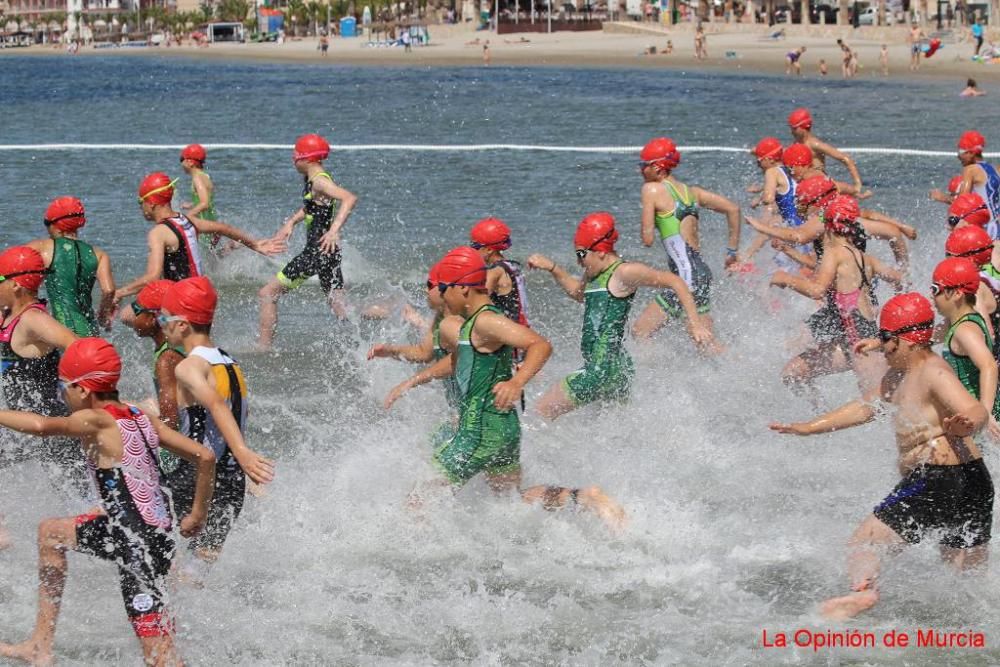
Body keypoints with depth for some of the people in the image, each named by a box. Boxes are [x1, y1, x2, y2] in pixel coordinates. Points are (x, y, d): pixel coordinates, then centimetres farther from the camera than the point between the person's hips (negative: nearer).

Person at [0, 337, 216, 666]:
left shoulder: (96, 422, -13)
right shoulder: (140, 418, 9)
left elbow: (42, 425, -32)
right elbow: (205, 457, 9)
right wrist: (198, 515, 19)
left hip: (138, 542, -9)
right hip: (156, 528, 9)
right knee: (51, 532, 25)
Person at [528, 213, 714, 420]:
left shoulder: (623, 273, -13)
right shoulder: (595, 275, 13)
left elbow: (674, 281, -13)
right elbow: (577, 292, 36)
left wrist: (695, 323, -17)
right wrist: (552, 268, 25)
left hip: (606, 369, -10)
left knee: (542, 412, -7)